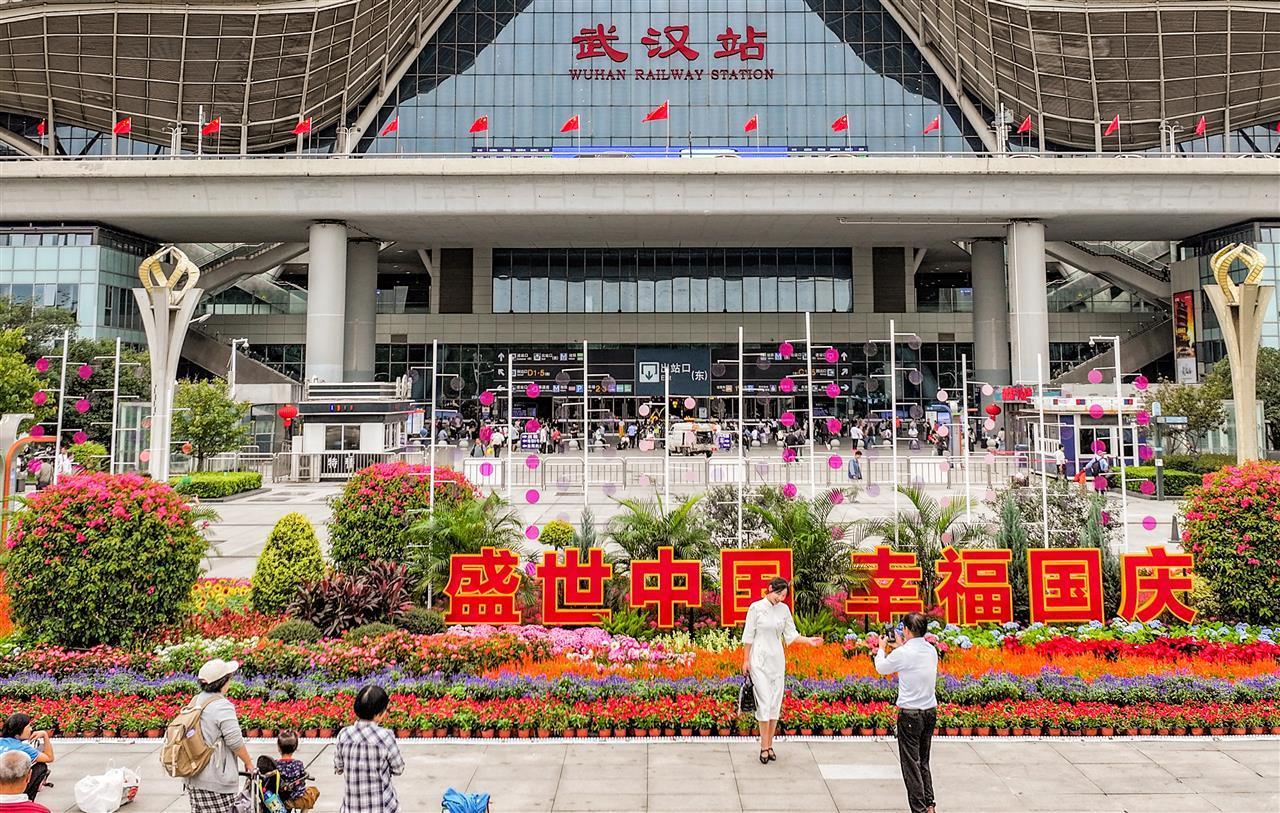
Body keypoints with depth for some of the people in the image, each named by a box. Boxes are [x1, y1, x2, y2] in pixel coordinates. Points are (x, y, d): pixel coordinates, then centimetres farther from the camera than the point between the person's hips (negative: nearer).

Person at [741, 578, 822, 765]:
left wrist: (809, 641, -7)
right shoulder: (756, 607, -8)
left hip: (777, 659, 5)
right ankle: (764, 747, -2)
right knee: (764, 702, -8)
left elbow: (791, 634, 7)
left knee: (776, 702, 6)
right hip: (759, 658, -5)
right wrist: (746, 660, -3)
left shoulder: (784, 609, 5)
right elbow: (748, 636, -4)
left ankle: (770, 744, 15)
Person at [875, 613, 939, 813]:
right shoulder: (932, 651, 2)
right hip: (930, 711, 7)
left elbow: (881, 668, 3)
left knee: (911, 763, 0)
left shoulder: (903, 653, -16)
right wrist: (902, 646, 30)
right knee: (923, 761, 19)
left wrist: (881, 648, 20)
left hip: (910, 713, -7)